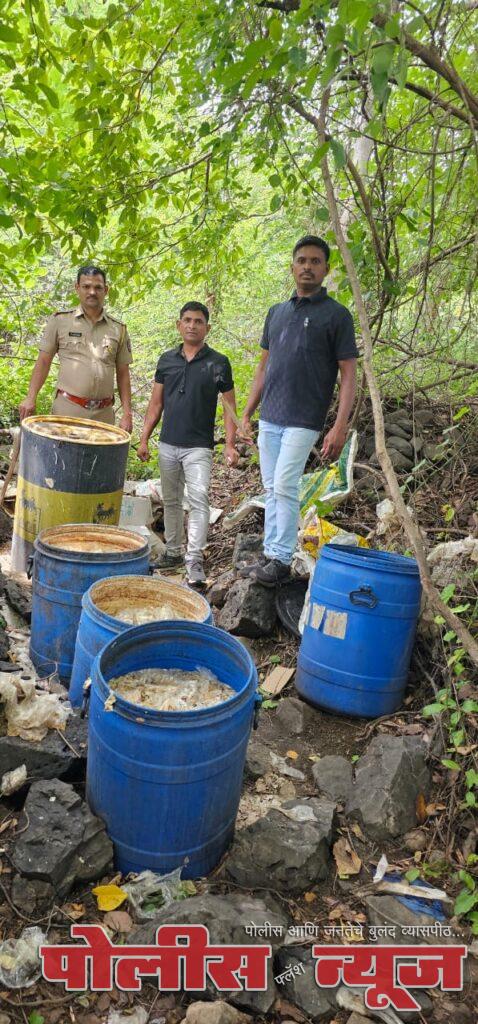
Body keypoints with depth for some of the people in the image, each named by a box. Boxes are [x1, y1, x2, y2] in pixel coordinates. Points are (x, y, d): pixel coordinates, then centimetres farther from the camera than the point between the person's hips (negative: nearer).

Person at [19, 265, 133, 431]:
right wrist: (31, 397, -5)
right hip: (67, 409, -2)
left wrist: (127, 413, 3)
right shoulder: (60, 321, 5)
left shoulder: (118, 329, 9)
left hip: (104, 414, 2)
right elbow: (43, 361, 5)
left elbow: (123, 374, 10)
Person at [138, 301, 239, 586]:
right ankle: (173, 552, 26)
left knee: (199, 501, -13)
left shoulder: (218, 363, -3)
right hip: (168, 444, 4)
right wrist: (144, 439, 6)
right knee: (171, 501, 13)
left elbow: (229, 406, -2)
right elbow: (156, 403, 11)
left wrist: (230, 444, -11)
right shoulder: (167, 360, 7)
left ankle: (195, 558, -9)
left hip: (199, 447, -4)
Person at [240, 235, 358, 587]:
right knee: (272, 489, 9)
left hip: (302, 421, -5)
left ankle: (282, 560, 1)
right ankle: (269, 554, 18)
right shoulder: (277, 312, 14)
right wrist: (247, 414, 15)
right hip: (269, 419, 6)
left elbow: (348, 375, -6)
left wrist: (340, 427, -16)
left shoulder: (336, 315, -3)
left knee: (284, 487, -10)